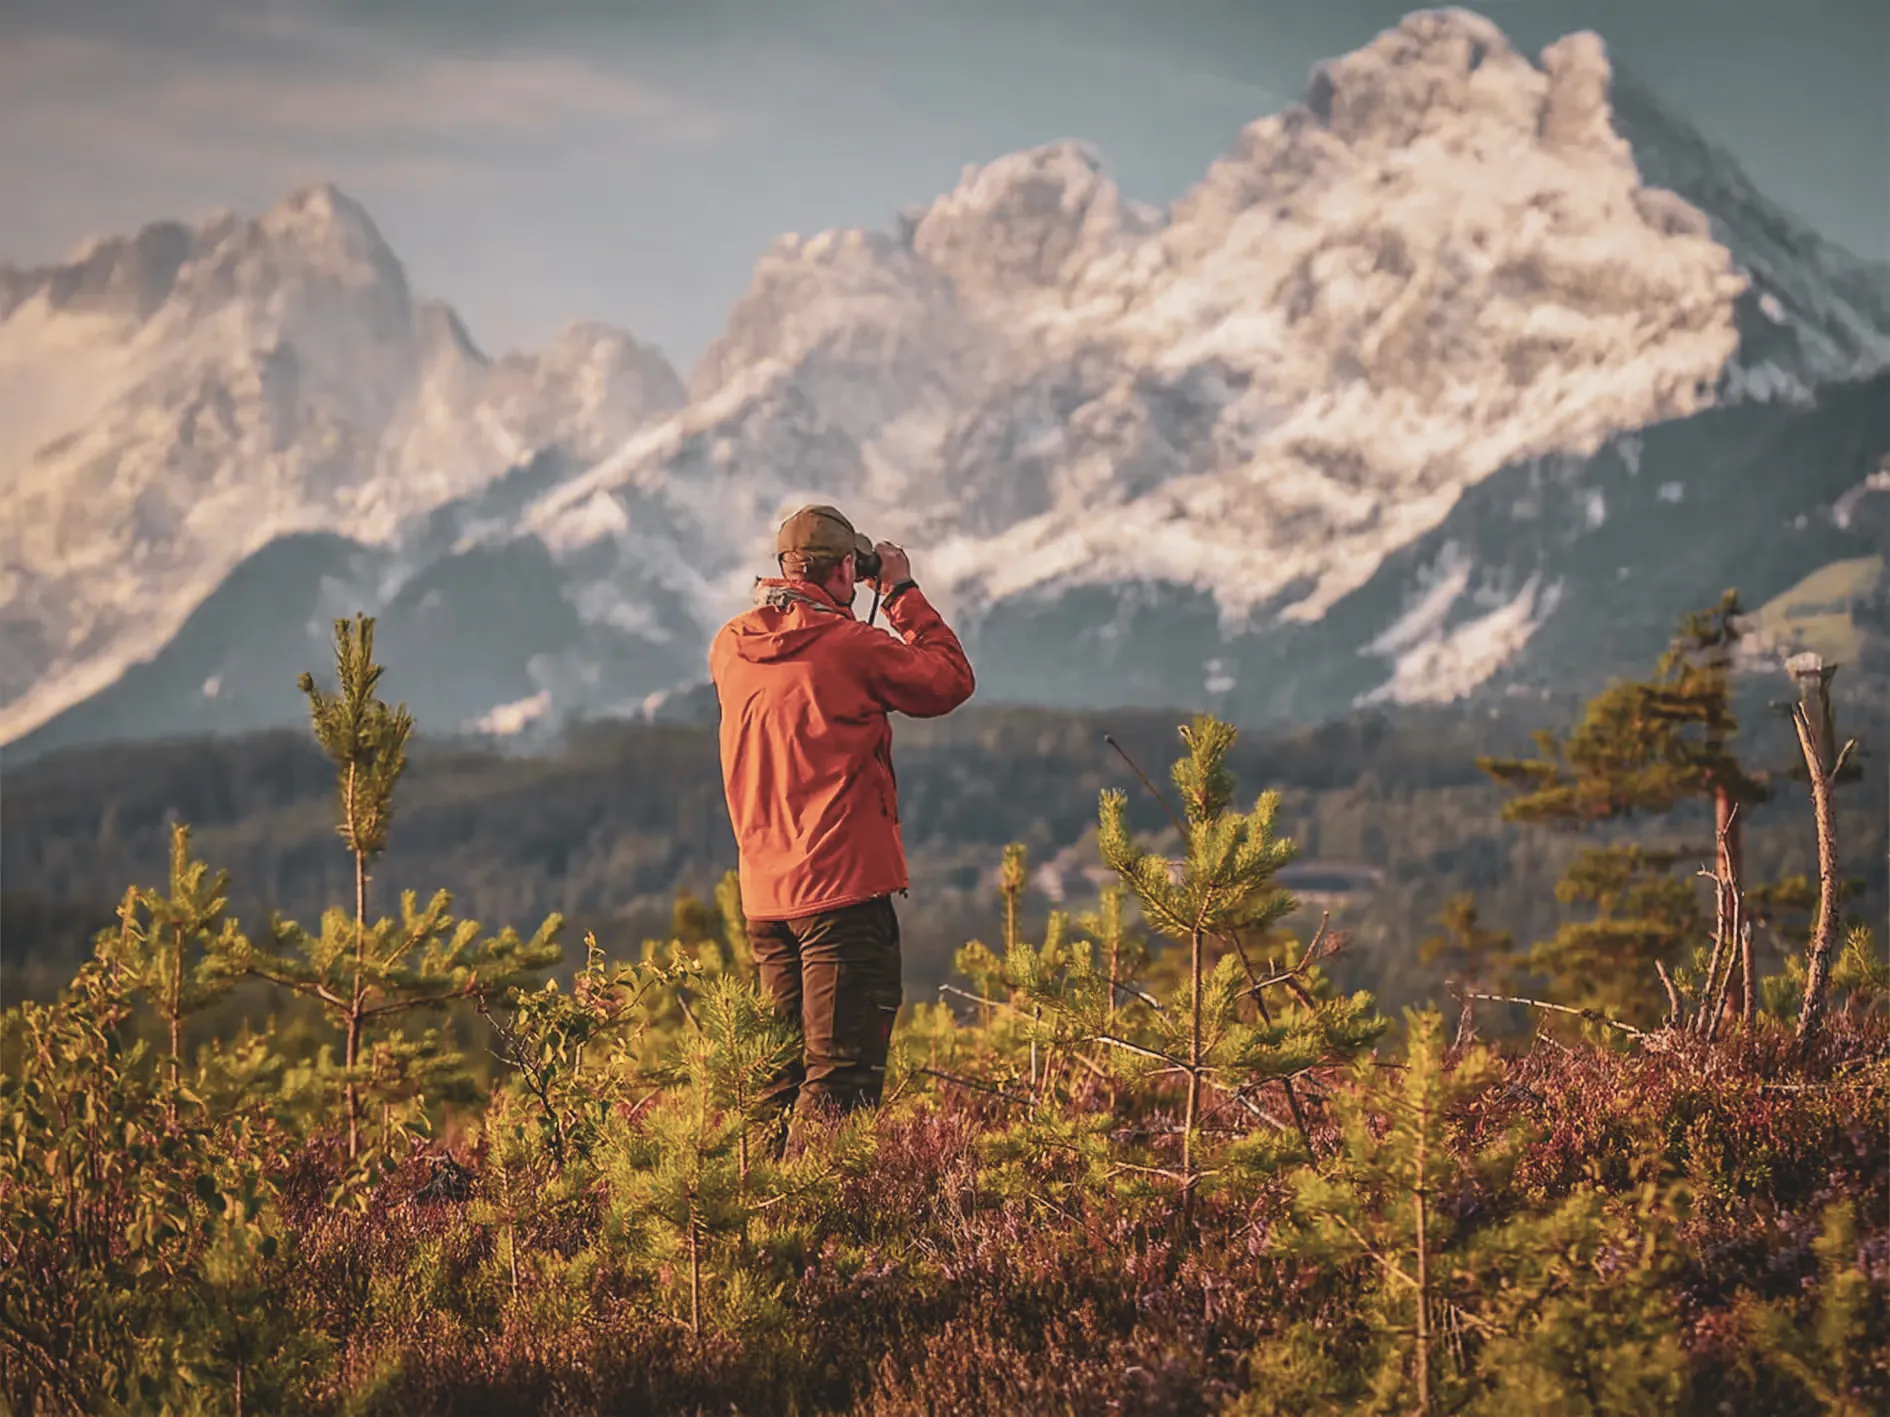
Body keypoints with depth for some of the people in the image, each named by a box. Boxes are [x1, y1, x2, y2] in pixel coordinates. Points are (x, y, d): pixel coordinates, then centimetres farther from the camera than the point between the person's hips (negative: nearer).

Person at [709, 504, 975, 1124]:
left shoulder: (729, 648, 5)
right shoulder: (850, 645, -12)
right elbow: (950, 680, 0)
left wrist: (775, 594, 23)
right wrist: (903, 593, 8)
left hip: (765, 896, 7)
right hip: (844, 885, -7)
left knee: (784, 1072, 16)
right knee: (840, 1074, -7)